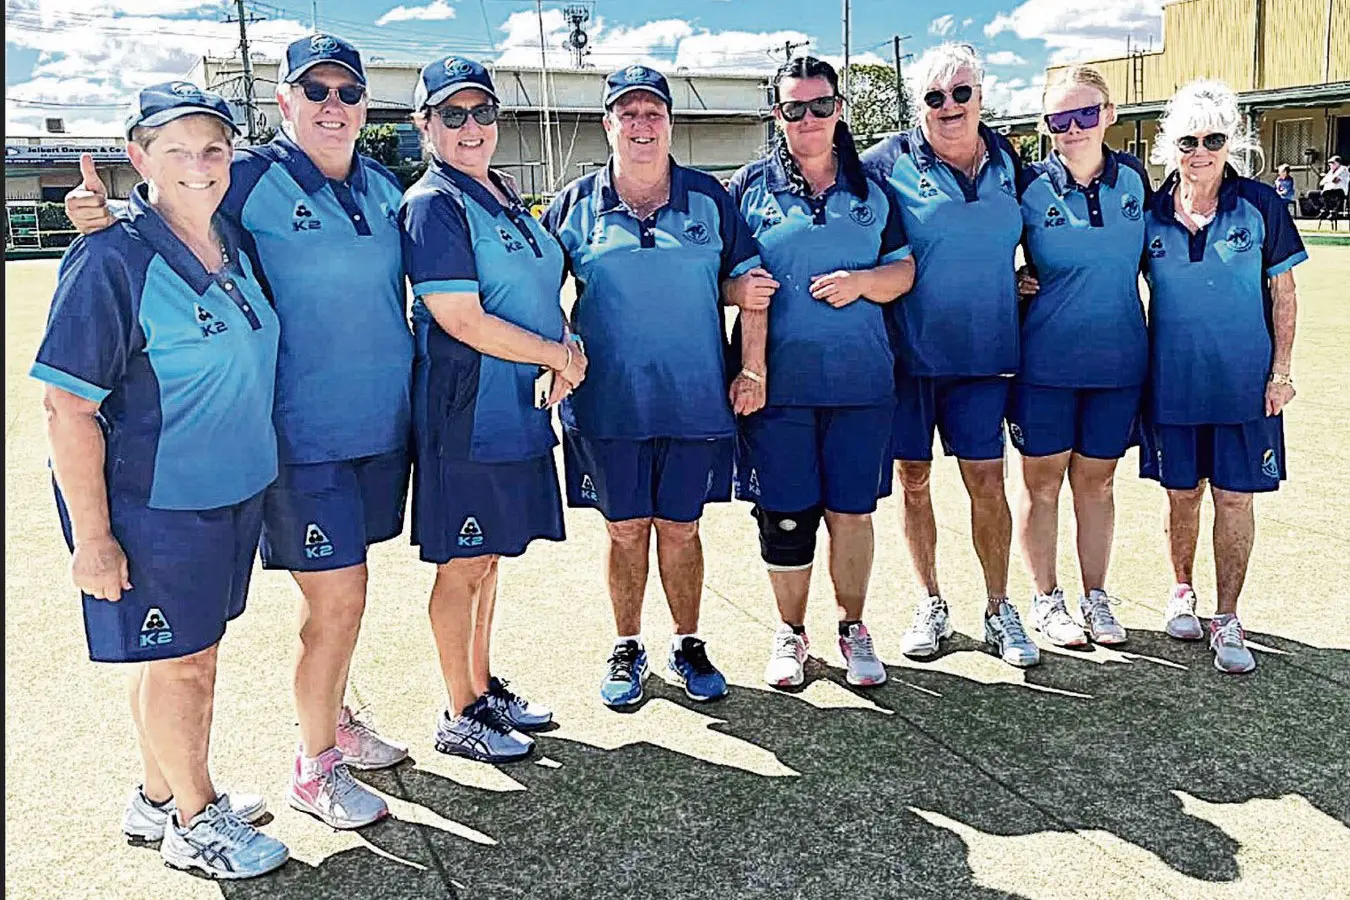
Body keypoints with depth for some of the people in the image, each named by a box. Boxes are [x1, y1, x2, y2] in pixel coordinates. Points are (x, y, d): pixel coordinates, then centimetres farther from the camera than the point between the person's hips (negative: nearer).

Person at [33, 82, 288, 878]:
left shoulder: (236, 246, 4)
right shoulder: (112, 261, -18)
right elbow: (67, 407, -19)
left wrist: (257, 471, 18)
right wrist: (91, 535, -19)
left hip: (236, 491, 7)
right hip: (155, 505, -7)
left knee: (195, 652, 19)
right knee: (178, 662, 7)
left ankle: (163, 798, 39)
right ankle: (194, 821, 27)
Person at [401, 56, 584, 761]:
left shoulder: (506, 200, 15)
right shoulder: (434, 205, -12)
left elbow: (539, 295, 20)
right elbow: (463, 321, -20)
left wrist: (563, 359, -1)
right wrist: (560, 355, -11)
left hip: (519, 411, 8)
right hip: (467, 416, -8)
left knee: (488, 557, 18)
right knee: (463, 566, 2)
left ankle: (484, 688, 32)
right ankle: (460, 719, 16)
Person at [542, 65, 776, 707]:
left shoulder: (708, 198, 5)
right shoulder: (576, 205, 4)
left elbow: (748, 282, 8)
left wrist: (753, 370, 2)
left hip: (696, 400, 0)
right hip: (609, 404, 0)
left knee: (680, 528, 10)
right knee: (625, 530, 8)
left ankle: (688, 646, 27)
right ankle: (627, 650, 26)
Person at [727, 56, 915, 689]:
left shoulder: (872, 190, 11)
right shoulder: (750, 186, 6)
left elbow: (903, 270, 11)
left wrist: (861, 282, -9)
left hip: (860, 381, 2)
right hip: (777, 381, -1)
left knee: (851, 511, 6)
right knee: (784, 516, 2)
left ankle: (853, 630, 24)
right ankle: (790, 633, 22)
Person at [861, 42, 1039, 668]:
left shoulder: (1008, 162, 9)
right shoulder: (891, 160, -3)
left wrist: (1021, 279, 10)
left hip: (982, 353, 2)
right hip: (908, 352, -2)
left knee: (987, 481, 3)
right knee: (913, 480, 7)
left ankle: (999, 610, 17)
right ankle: (930, 606, 23)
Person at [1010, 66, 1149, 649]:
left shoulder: (1133, 177, 1)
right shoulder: (1030, 187, -8)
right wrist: (1017, 283, -12)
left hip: (1118, 360, 3)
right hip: (1044, 361, -2)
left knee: (1096, 480, 13)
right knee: (1043, 481, 6)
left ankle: (1096, 596, 27)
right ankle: (1046, 600, 22)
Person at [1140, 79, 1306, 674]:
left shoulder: (1259, 205, -3)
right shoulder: (1150, 214, 0)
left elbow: (1282, 292, 2)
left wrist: (1281, 369, -3)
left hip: (1245, 382, -1)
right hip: (1173, 382, 1)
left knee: (1235, 497, 2)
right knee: (1182, 494, 11)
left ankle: (1226, 619, 14)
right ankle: (1182, 591, 34)